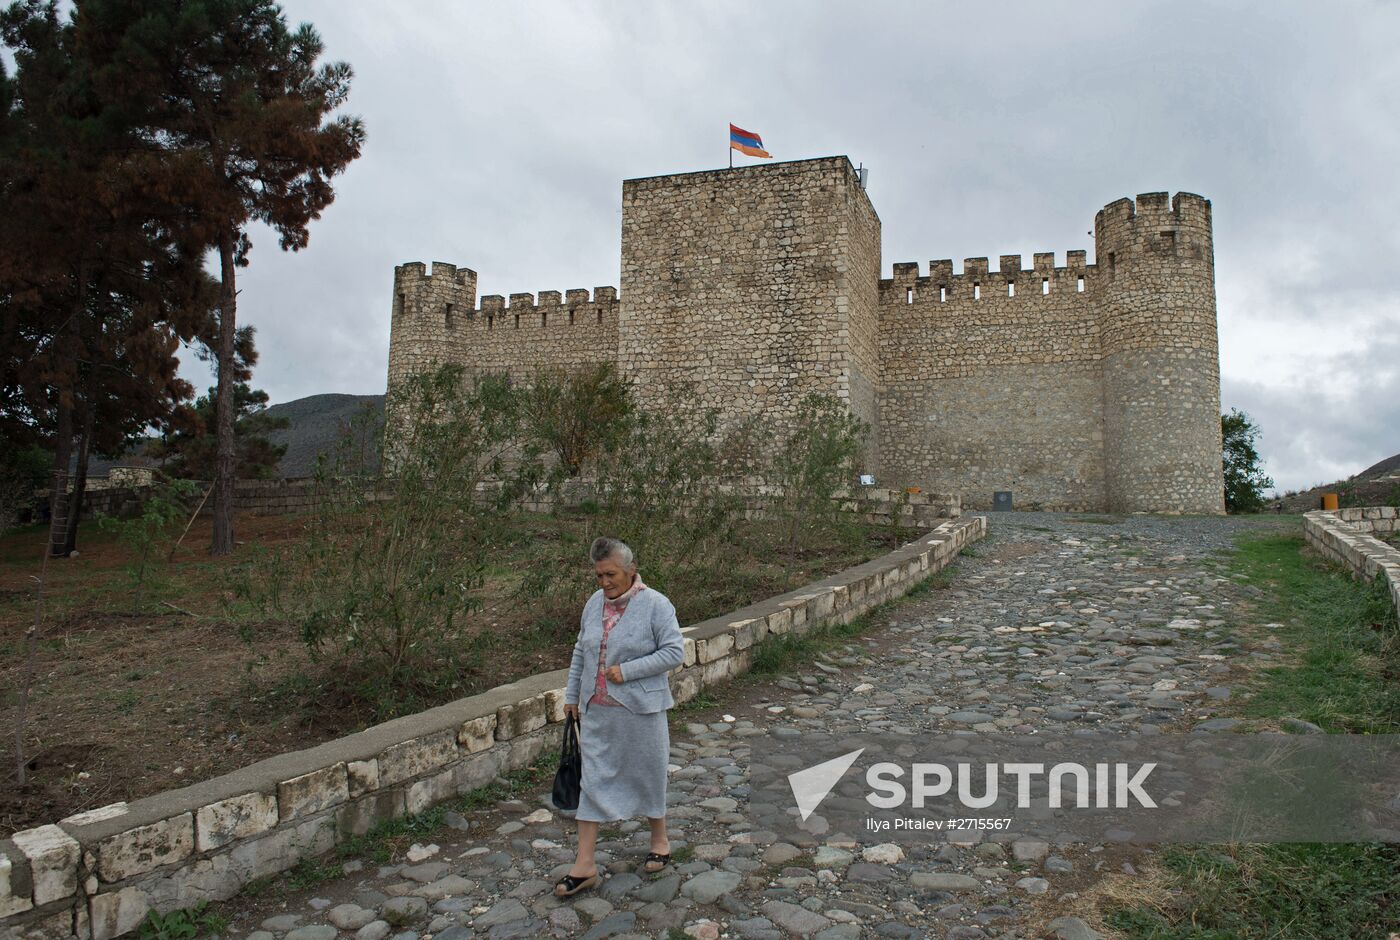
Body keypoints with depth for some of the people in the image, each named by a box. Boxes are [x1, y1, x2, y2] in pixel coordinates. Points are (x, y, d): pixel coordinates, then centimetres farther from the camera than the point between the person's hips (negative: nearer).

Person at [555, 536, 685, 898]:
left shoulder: (656, 605, -13)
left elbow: (674, 652, -16)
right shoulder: (594, 603, 4)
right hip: (596, 710, 5)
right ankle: (585, 864, 13)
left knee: (648, 774, 11)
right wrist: (572, 694, 16)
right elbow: (581, 653, 15)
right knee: (593, 778, 6)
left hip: (639, 709, -5)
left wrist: (628, 670, -20)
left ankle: (659, 839, 35)